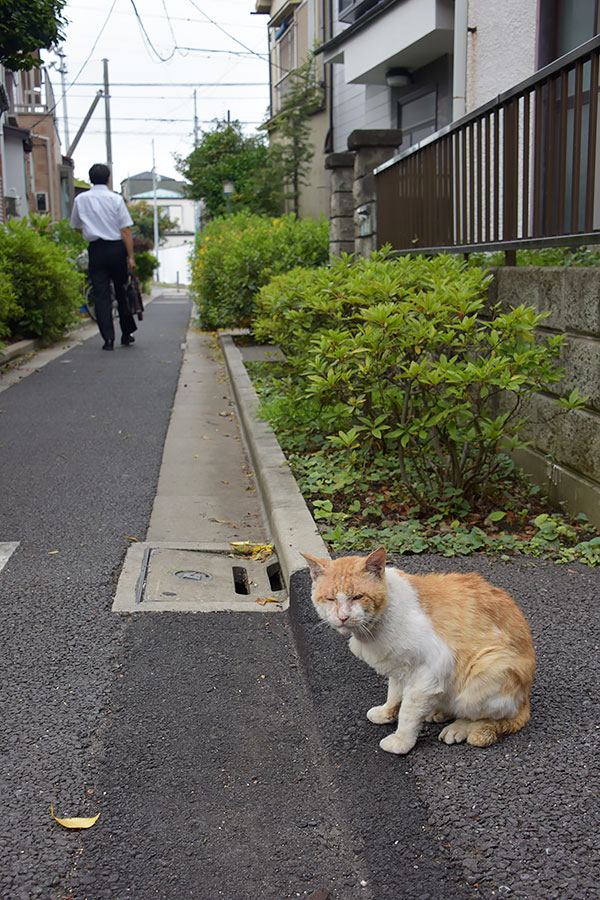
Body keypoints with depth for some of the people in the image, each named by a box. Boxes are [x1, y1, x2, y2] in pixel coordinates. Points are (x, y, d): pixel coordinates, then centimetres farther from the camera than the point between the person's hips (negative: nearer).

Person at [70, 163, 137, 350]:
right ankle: (126, 334, 19)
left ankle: (108, 338, -6)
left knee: (101, 295, 2)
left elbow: (77, 227, 14)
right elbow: (126, 230, -8)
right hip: (117, 248, -1)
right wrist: (130, 256, -5)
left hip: (96, 250, 1)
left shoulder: (80, 199, 2)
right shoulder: (116, 199, -5)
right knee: (122, 292, 13)